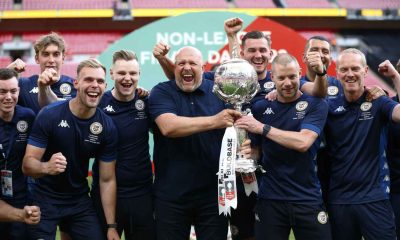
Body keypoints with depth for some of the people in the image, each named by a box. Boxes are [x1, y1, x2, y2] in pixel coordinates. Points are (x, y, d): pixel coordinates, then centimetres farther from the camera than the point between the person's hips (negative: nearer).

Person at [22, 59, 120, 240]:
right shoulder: (49, 115, -19)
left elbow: (107, 180, -3)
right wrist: (46, 167, -41)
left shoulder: (107, 127, -9)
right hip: (45, 200, -3)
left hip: (80, 202, 3)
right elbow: (27, 165, -18)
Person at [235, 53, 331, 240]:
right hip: (270, 198, 2)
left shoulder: (315, 105, -3)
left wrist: (262, 128, -18)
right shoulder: (260, 108, 7)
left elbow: (303, 142, -19)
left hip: (308, 199, -2)